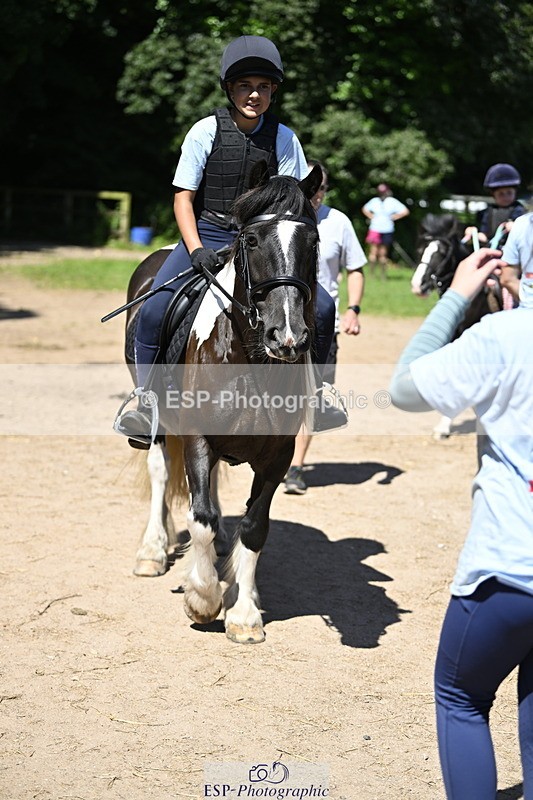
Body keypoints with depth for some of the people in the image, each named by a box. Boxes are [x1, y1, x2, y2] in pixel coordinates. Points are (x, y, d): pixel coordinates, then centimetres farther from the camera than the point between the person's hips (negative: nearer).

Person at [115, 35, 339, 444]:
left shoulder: (283, 138, -1)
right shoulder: (206, 131, -6)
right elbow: (183, 197, -3)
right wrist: (196, 250, -18)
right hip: (206, 237, -2)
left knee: (322, 307, -14)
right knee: (153, 309, -24)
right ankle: (148, 401, -7)